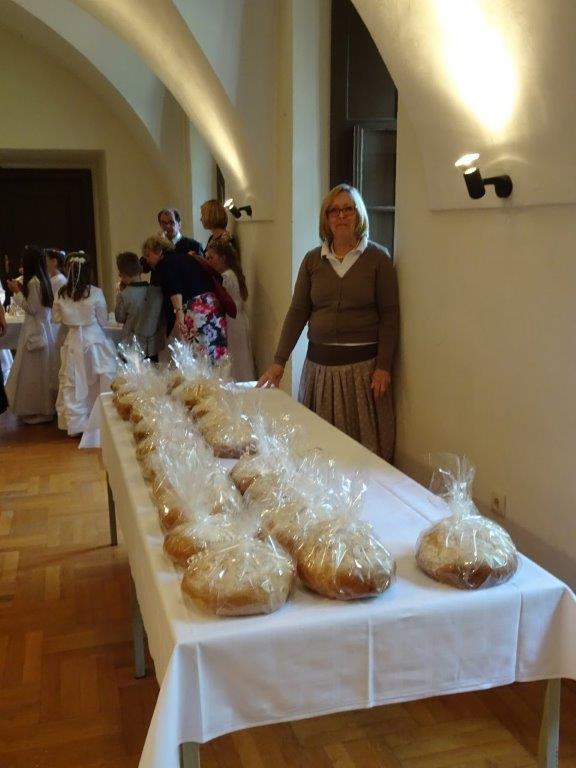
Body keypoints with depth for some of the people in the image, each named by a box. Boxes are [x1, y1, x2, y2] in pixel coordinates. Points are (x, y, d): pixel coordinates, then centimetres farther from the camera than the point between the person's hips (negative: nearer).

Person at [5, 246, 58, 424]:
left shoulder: (33, 282, -18)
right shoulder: (42, 279, 10)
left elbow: (31, 308, -17)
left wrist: (17, 292, -10)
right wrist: (21, 290, 13)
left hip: (35, 330, -9)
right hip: (42, 327, 9)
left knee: (33, 372, -1)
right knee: (41, 371, 15)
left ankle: (38, 410, 7)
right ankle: (45, 406, 23)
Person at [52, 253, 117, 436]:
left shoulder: (61, 294, -6)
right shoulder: (95, 293, -13)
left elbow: (56, 318, 8)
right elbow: (103, 320, -3)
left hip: (73, 342, 2)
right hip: (94, 339, -2)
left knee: (73, 384, 9)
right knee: (97, 381, 8)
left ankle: (75, 424, 15)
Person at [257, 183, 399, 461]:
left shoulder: (378, 257, -1)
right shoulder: (313, 259, 7)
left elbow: (389, 314, -3)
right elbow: (298, 312, 7)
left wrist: (384, 366, -9)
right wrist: (279, 362, 2)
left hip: (363, 364, -3)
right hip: (320, 363, 3)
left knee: (364, 446, 0)